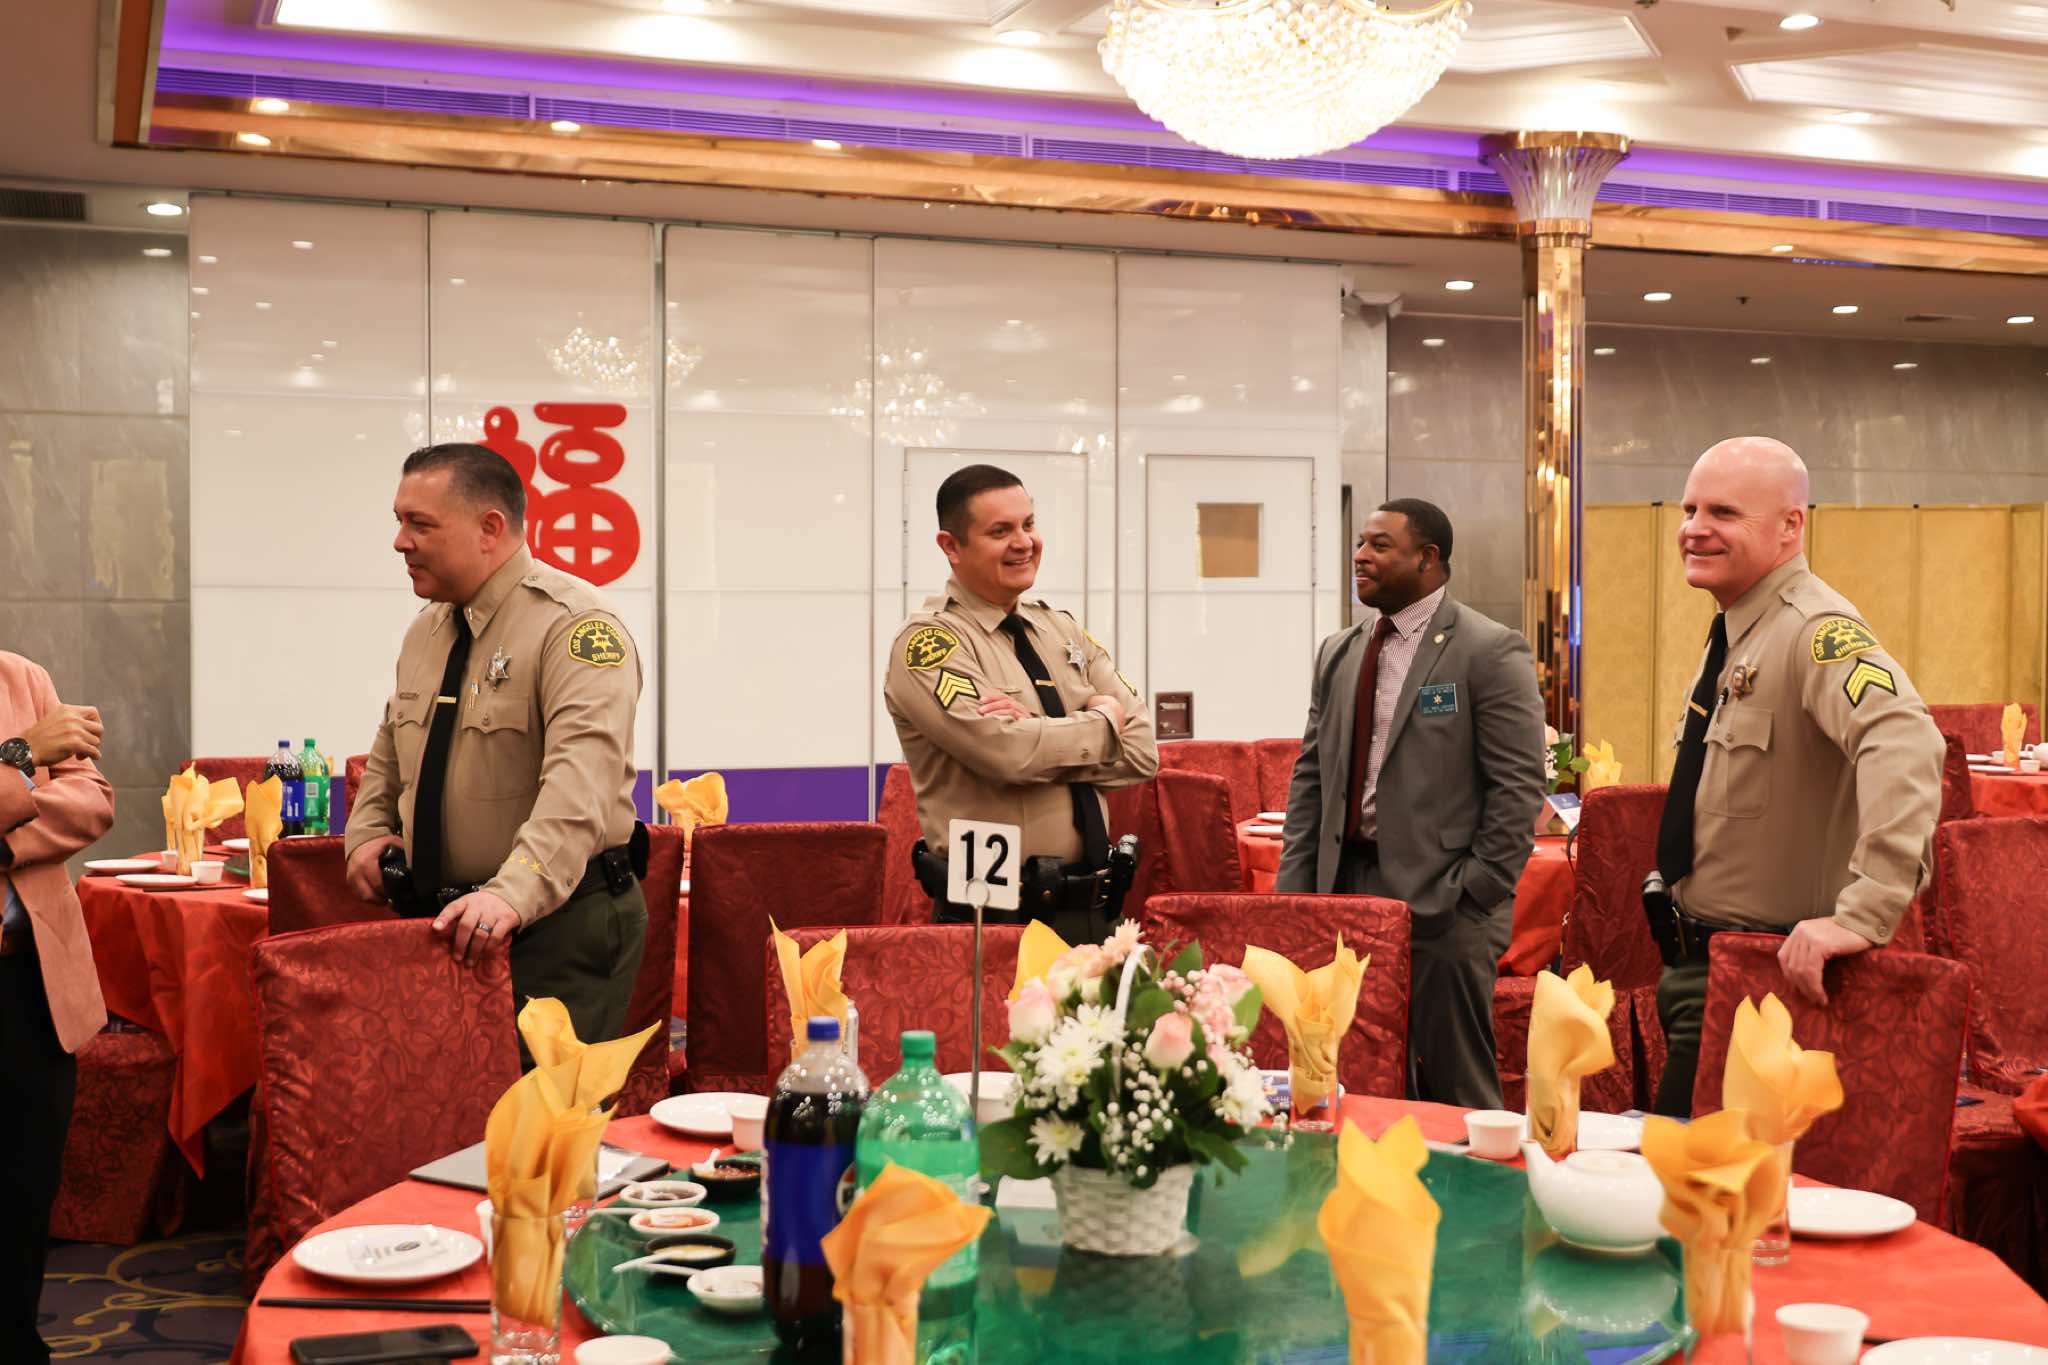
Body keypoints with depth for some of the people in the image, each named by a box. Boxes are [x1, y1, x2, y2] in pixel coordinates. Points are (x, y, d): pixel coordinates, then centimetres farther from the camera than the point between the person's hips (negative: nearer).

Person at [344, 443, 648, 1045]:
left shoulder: (576, 627, -16)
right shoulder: (427, 631, 12)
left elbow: (579, 786, -30)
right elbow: (389, 751, 28)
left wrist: (513, 896, -41)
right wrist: (367, 832, 10)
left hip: (558, 921, -7)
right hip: (447, 927, 8)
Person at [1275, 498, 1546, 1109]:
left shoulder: (1491, 652, -7)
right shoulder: (1338, 653, 13)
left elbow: (1518, 786, -10)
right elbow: (1310, 773, 16)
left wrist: (1475, 894, -13)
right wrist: (1295, 885, 8)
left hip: (1440, 901, -6)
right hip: (1345, 891, 6)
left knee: (1454, 1087, 2)